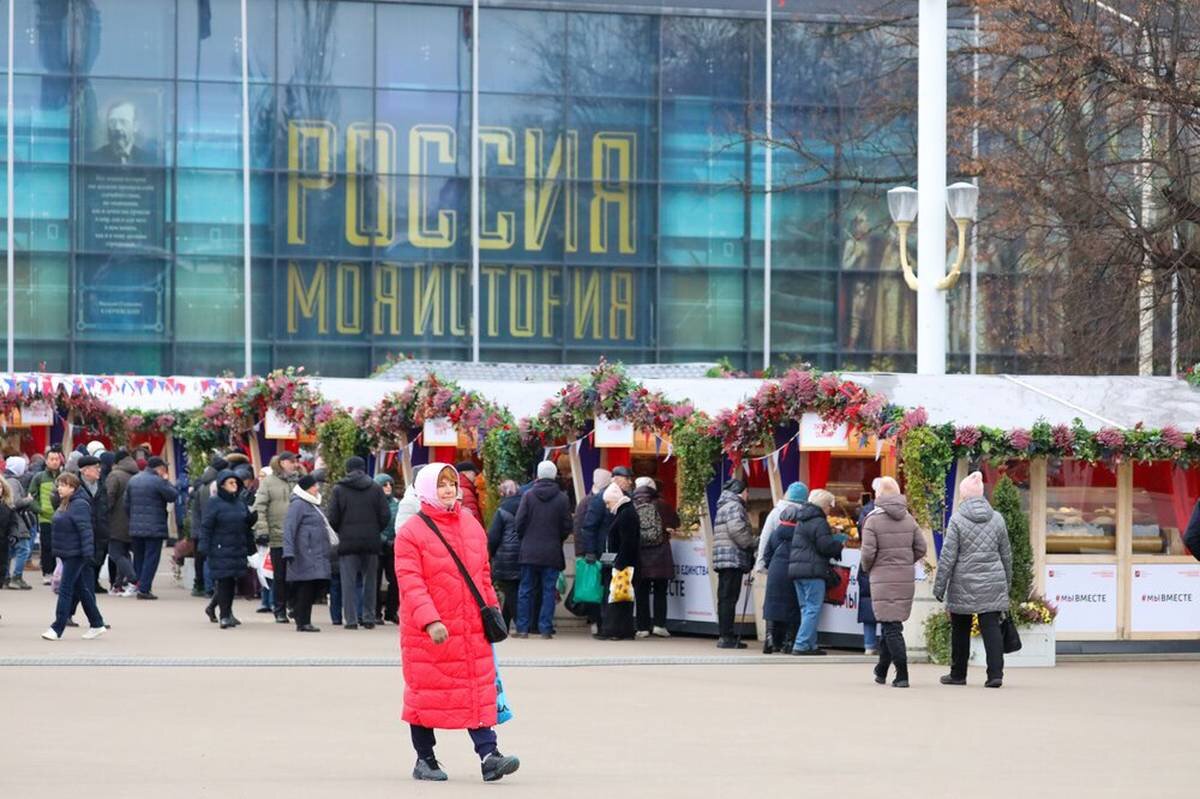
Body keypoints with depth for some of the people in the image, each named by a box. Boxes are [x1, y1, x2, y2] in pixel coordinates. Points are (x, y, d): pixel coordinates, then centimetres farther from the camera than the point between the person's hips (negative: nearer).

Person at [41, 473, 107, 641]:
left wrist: (87, 552, -25)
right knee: (81, 590, 14)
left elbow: (85, 530, -21)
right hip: (66, 554, 10)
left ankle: (57, 629, -7)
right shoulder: (65, 504, 14)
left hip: (75, 555, -10)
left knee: (65, 590, -8)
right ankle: (96, 624, 22)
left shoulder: (79, 505, -16)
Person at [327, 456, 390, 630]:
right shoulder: (376, 488, 3)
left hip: (348, 542, -2)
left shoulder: (339, 489, -1)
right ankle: (369, 618, 9)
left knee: (349, 582, 1)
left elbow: (333, 518, -3)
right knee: (369, 580, 10)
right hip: (371, 542, 2)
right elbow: (385, 515, 0)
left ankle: (351, 619, -4)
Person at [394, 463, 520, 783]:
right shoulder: (411, 532, -9)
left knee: (478, 692, -2)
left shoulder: (472, 526, 10)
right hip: (425, 633, -5)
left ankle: (489, 756, -6)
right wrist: (430, 621, -27)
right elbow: (410, 583, -17)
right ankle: (425, 760, 16)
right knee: (426, 693, 5)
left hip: (472, 628, 5)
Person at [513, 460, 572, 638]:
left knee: (526, 590, 6)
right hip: (552, 553, 0)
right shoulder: (562, 498, -3)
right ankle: (545, 629, 1)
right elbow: (567, 526, -1)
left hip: (529, 551, 0)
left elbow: (520, 522, -3)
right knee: (548, 590, 4)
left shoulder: (528, 495, -4)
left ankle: (523, 628, 5)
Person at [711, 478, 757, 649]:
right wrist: (753, 545, -8)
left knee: (725, 598, 11)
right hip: (733, 558, -10)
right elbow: (737, 530, -21)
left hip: (724, 560, 10)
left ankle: (726, 636, 13)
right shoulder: (734, 506, -8)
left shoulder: (724, 507, 25)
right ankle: (727, 637, -13)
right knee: (729, 598, -11)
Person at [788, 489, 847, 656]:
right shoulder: (819, 523, -11)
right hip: (813, 570, -9)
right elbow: (826, 546, -16)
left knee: (806, 609, 13)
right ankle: (801, 645, -13)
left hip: (796, 567, 9)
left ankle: (810, 645, 13)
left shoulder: (801, 521, 19)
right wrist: (840, 545, 3)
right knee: (813, 609, -7)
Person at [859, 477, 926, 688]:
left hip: (883, 578, -5)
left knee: (891, 626, -4)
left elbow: (868, 552, -12)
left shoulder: (873, 520, -8)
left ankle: (902, 675, -10)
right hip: (906, 578, 5)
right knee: (892, 625, 16)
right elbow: (920, 548, 6)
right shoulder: (908, 519, 7)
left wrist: (866, 568, 7)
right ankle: (881, 671, 26)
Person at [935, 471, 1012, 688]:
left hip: (964, 584, -3)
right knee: (991, 628, 0)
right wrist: (1007, 583, 24)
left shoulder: (957, 519, -7)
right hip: (993, 583, 3)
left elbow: (948, 556, -9)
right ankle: (995, 673, -11)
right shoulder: (997, 519, 5)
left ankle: (958, 674, 19)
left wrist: (939, 586, -3)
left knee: (960, 630, 10)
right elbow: (1006, 554, 13)